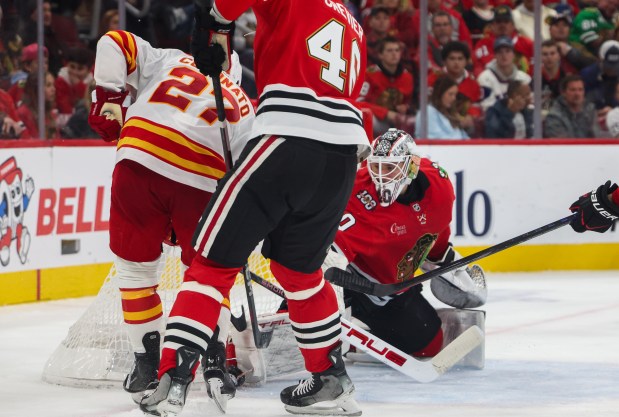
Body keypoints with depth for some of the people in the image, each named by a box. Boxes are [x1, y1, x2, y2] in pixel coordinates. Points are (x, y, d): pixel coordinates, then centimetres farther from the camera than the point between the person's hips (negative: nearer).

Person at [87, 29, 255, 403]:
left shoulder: (166, 61, 27)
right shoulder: (245, 108, 28)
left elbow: (114, 43, 11)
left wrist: (108, 97, 11)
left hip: (141, 161, -1)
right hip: (204, 182, 1)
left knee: (135, 264, 17)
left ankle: (149, 362, 15)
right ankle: (214, 359, 13)